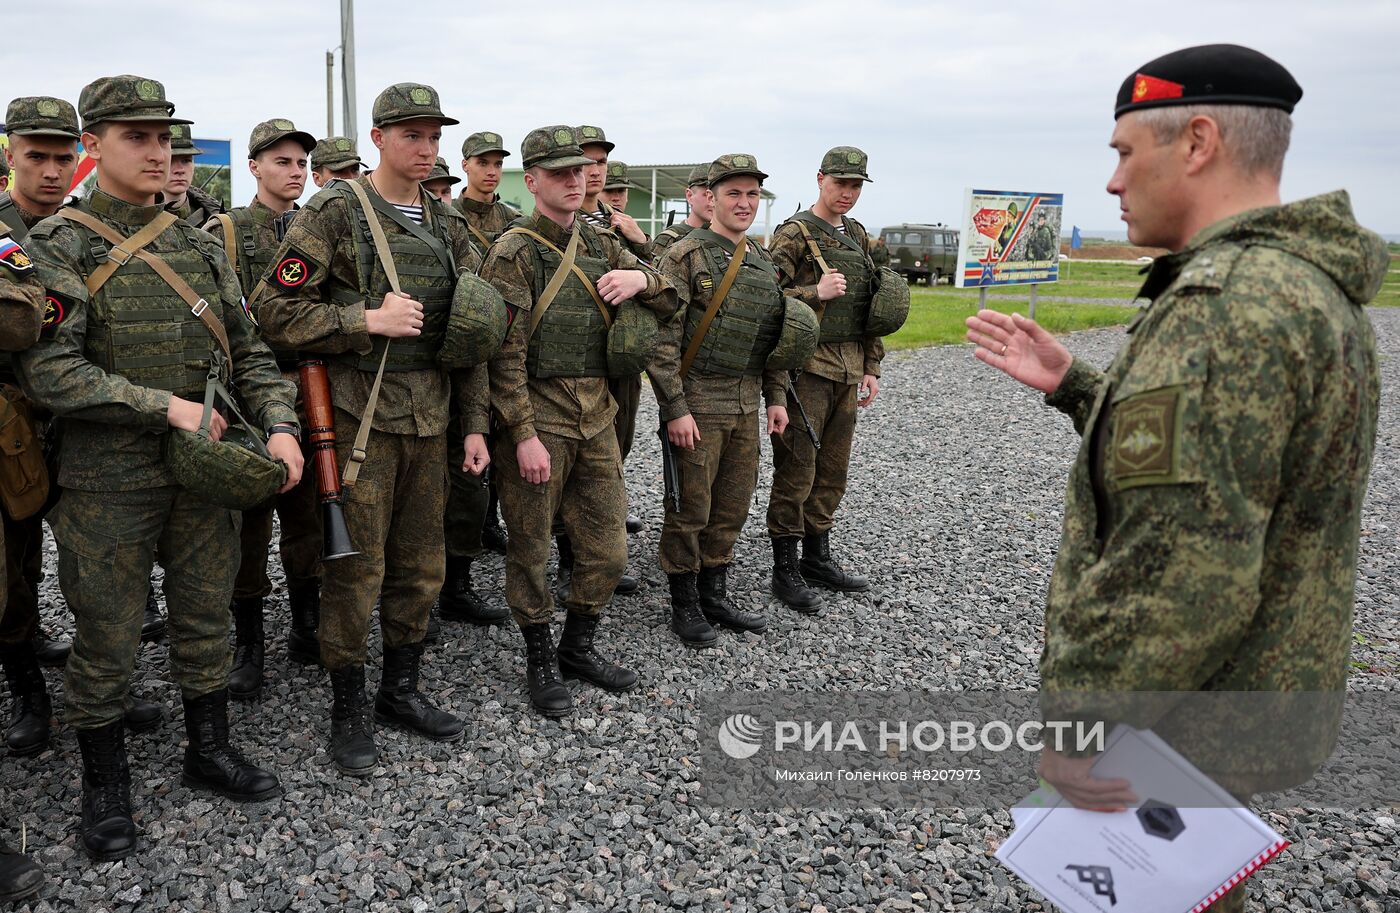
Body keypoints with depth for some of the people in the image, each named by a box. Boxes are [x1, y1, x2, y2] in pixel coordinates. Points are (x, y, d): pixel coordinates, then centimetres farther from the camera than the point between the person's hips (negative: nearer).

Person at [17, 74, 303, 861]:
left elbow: (249, 351, 9)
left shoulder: (201, 246, 9)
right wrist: (169, 407, -20)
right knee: (108, 638, 7)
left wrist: (280, 423, -8)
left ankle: (210, 749, 33)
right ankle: (106, 783, 26)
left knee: (207, 616, 15)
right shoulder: (58, 246, -5)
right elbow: (50, 372, -15)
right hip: (109, 483, -4)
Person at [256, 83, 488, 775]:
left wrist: (475, 424, 8)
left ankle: (401, 690, 29)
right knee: (357, 568, 1)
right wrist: (369, 319, -19)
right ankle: (347, 710, 18)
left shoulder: (448, 226, 12)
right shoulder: (335, 212, -6)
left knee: (421, 564, 12)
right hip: (360, 416, -5)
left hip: (429, 419, 6)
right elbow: (275, 312, -10)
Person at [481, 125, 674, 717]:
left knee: (607, 551, 11)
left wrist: (642, 278, -8)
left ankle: (579, 646, 31)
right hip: (537, 418, -6)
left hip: (597, 418, 6)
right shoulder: (514, 252, -7)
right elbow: (505, 353, -13)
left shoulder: (601, 246, 12)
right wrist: (524, 434, -18)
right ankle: (540, 663, 24)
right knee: (531, 550, 7)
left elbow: (670, 303, 15)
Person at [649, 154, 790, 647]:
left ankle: (714, 596, 29)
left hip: (746, 404, 7)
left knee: (732, 508, 14)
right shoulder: (686, 255, -10)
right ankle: (685, 606, 18)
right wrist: (675, 408, -18)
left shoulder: (764, 262, 12)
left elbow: (775, 333, 19)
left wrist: (776, 397, 13)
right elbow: (661, 338, -15)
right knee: (689, 510, 3)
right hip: (698, 403, -7)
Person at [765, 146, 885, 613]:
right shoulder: (794, 234, -6)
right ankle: (785, 570, 8)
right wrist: (816, 292, -21)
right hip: (806, 368, -7)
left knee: (832, 470, 13)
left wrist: (871, 367, 15)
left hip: (847, 372, 7)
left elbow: (869, 307, 19)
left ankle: (818, 558, 26)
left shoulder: (859, 237, 15)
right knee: (796, 471, -2)